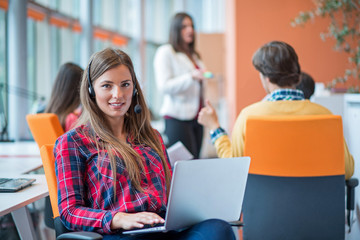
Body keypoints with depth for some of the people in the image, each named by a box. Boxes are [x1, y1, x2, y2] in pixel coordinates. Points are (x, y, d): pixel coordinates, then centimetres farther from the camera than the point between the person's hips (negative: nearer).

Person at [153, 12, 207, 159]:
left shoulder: (193, 55, 21)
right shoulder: (165, 52, -2)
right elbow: (164, 86, -14)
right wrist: (191, 76, -22)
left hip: (195, 117, 7)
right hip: (177, 118, -7)